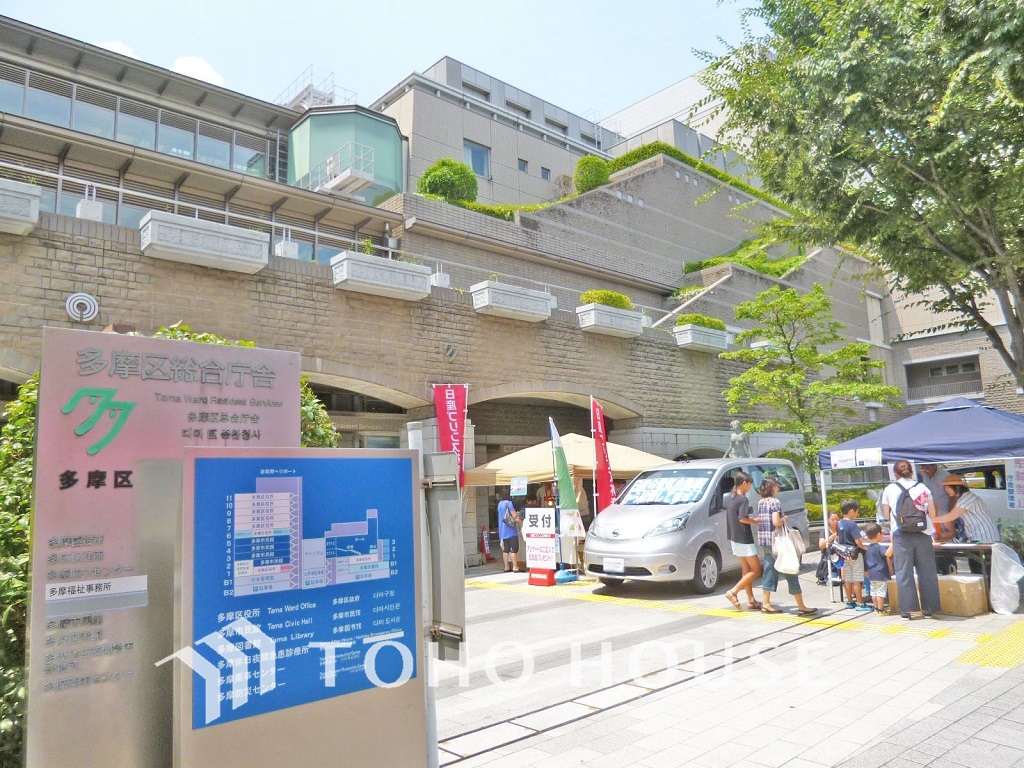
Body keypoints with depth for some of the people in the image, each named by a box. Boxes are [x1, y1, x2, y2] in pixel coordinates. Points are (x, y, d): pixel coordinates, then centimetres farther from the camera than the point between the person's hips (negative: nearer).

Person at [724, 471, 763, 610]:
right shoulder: (743, 499, -16)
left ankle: (751, 601, 16)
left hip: (735, 538, 9)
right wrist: (755, 521, -8)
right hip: (744, 539, -9)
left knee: (746, 569, 13)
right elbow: (742, 518, -24)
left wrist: (752, 519, 10)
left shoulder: (730, 499, 11)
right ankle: (733, 592, -9)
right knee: (756, 570, -1)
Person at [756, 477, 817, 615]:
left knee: (769, 570, 12)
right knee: (790, 571, 0)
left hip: (763, 541, 8)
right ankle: (801, 607, 6)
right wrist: (785, 520, -3)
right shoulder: (775, 502, -13)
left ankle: (765, 604, 12)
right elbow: (776, 522, -23)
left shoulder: (760, 503, 10)